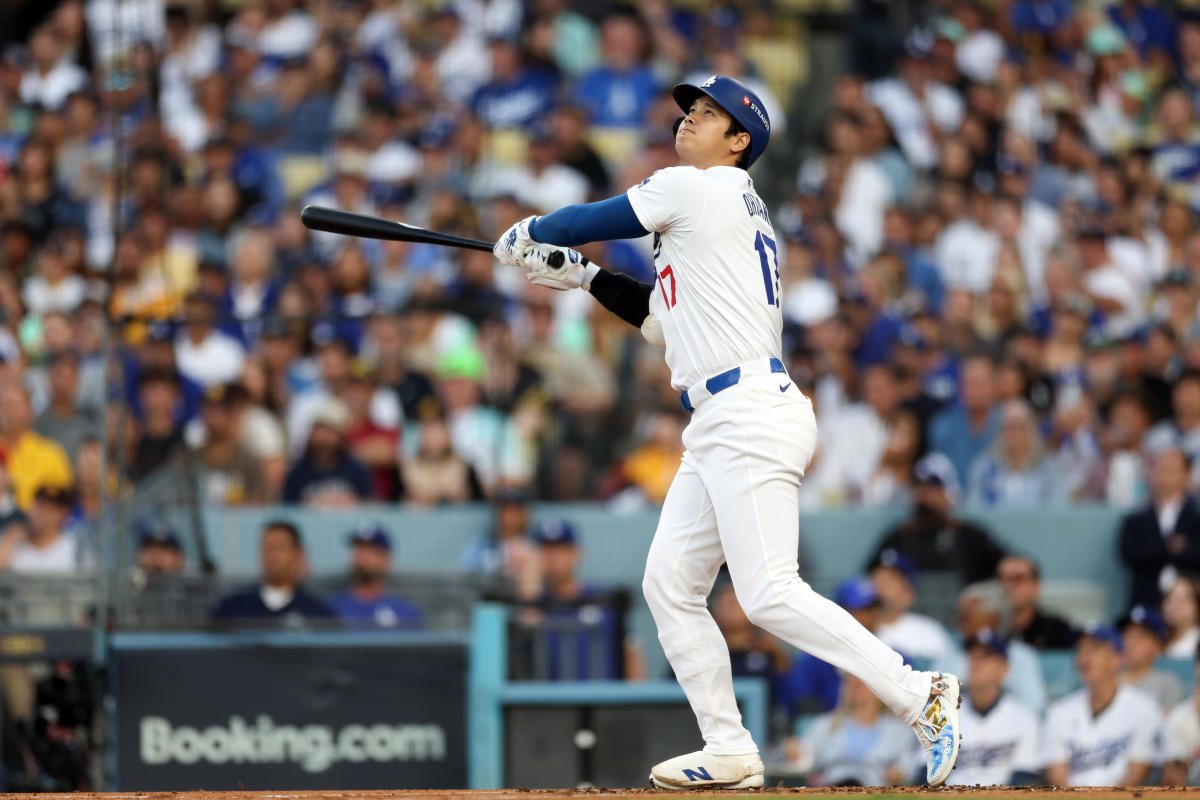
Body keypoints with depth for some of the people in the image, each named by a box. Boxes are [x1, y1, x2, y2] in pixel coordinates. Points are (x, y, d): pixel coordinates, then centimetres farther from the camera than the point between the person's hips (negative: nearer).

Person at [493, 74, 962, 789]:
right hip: (719, 428, 11)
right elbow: (665, 316, 29)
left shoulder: (694, 190, -5)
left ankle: (922, 696, -17)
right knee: (670, 584, 9)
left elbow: (589, 220, 5)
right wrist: (581, 278, 27)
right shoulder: (740, 210, 23)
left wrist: (528, 236, 24)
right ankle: (731, 754, 9)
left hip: (750, 415, -11)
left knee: (770, 594, -18)